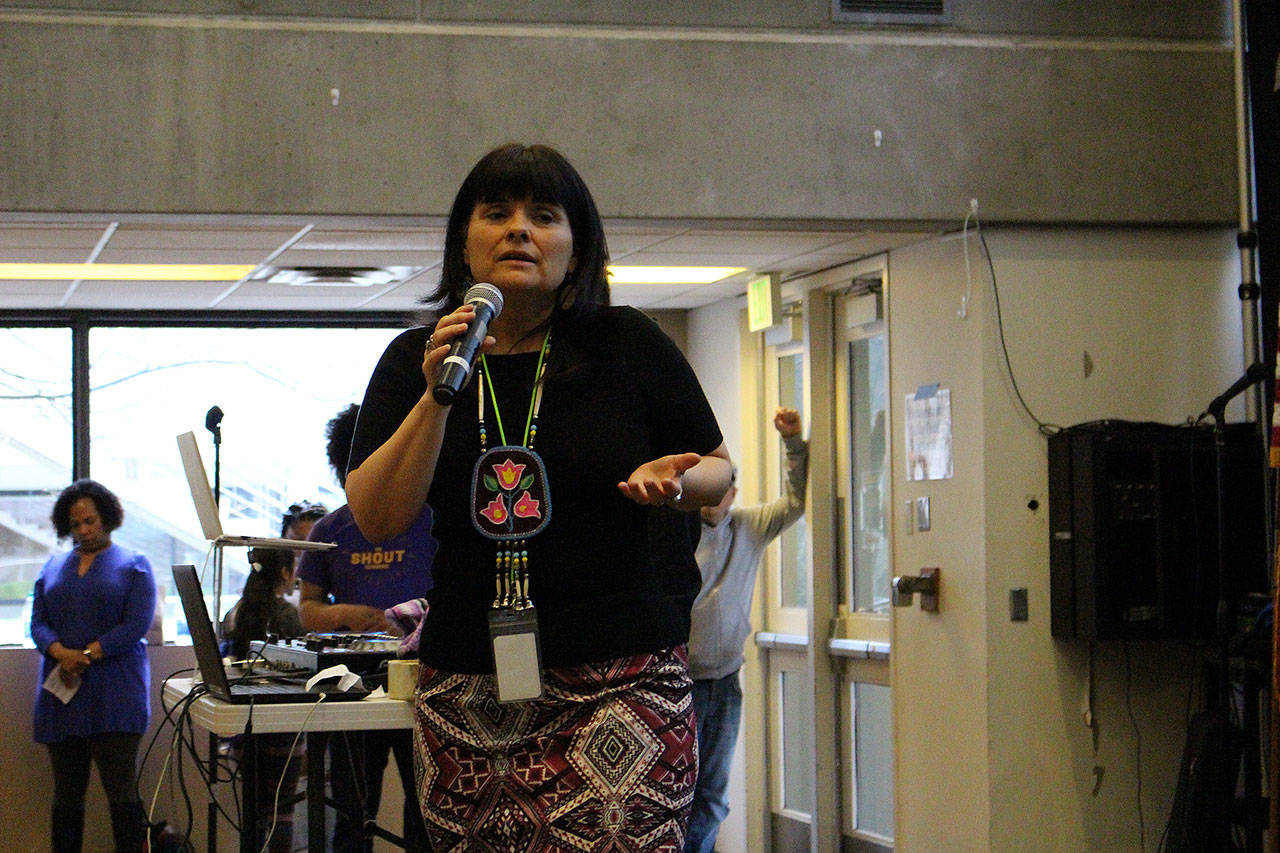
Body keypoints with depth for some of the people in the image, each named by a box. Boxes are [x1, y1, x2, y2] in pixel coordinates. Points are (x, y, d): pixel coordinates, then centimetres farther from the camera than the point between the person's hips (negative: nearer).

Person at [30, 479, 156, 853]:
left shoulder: (133, 566, 5)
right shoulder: (54, 567, 18)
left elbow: (136, 625, -6)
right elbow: (38, 622, 8)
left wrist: (86, 655, -14)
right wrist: (62, 654, -13)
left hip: (115, 694, -4)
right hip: (61, 692, 4)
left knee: (120, 787, -10)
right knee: (66, 790, 5)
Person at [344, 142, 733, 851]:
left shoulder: (627, 346, 4)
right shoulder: (413, 360, 8)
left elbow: (719, 473, 13)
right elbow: (376, 520, -2)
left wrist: (671, 479, -10)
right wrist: (436, 396, -13)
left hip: (620, 679, -2)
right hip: (467, 682, 2)